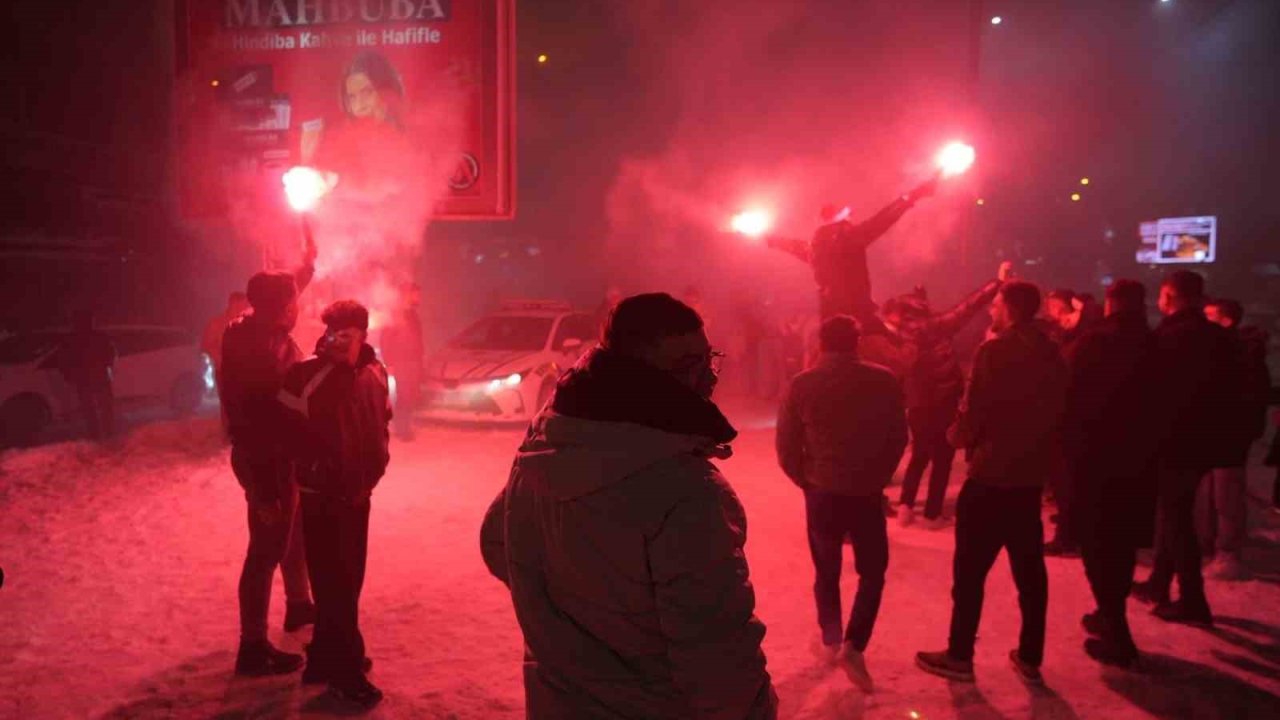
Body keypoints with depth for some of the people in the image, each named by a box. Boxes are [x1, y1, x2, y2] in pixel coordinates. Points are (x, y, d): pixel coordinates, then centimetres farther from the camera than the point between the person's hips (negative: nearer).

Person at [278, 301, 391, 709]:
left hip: (357, 493, 6)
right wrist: (318, 472, -10)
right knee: (334, 582, -2)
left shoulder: (375, 375, 1)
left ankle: (326, 656, 33)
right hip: (321, 495, -6)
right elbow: (288, 434, -12)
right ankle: (345, 672, 9)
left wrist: (371, 472, 4)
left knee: (348, 578, 15)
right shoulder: (306, 376, -16)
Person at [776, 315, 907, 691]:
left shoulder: (801, 385, -6)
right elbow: (898, 438, 1)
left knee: (826, 571, 20)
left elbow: (786, 448, -3)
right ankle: (853, 646, 0)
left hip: (821, 493, 1)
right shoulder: (884, 381, -6)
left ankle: (831, 639, 34)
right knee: (872, 573, 14)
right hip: (867, 494, -1)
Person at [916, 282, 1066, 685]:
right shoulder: (1051, 354, 8)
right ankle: (1030, 659, 19)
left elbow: (975, 411, -16)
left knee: (971, 568, 3)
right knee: (1030, 568, 12)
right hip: (1031, 474, 7)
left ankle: (960, 656, 11)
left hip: (991, 473, -7)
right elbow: (1056, 412, 11)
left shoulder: (995, 351, -13)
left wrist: (958, 435, 2)